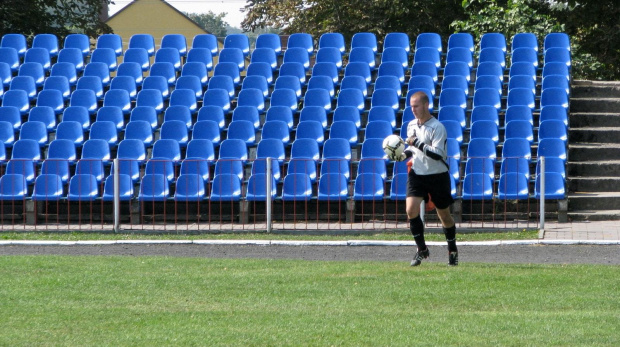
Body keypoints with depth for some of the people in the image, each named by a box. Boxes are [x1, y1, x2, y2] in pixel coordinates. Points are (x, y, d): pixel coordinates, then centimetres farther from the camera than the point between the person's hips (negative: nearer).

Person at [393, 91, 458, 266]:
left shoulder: (437, 127, -15)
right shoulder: (411, 125, 6)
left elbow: (438, 154, -24)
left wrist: (418, 143, -29)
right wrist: (404, 155, 0)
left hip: (437, 176, -4)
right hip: (417, 174, 5)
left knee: (444, 215, 8)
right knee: (411, 209, -16)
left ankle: (453, 251, 29)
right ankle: (421, 250, -3)